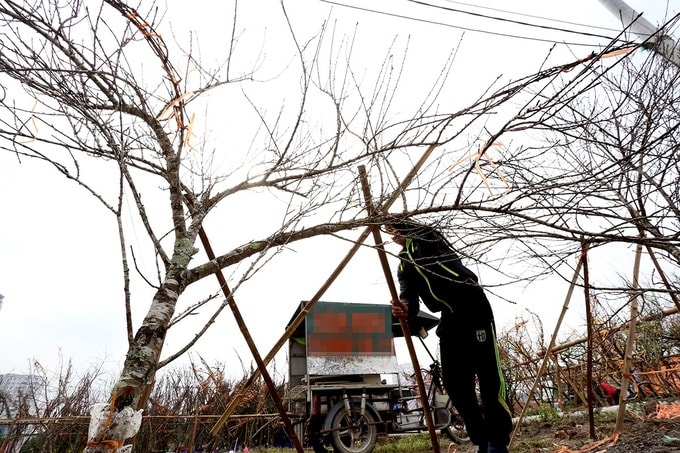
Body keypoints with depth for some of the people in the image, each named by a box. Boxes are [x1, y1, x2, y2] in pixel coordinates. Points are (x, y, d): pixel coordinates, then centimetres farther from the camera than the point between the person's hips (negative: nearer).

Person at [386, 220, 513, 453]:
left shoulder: (425, 237, 8)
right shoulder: (404, 267, 19)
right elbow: (408, 296, 2)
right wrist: (405, 308, -19)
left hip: (473, 307, -6)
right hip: (449, 318, 6)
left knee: (489, 376, -8)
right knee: (454, 383, 4)